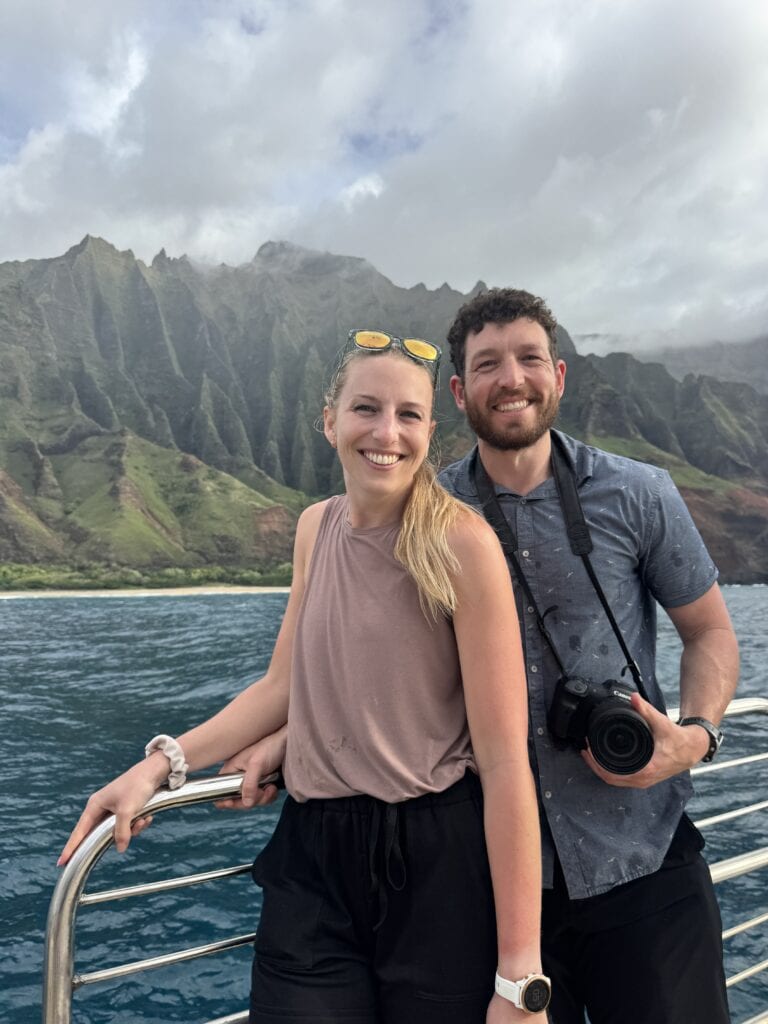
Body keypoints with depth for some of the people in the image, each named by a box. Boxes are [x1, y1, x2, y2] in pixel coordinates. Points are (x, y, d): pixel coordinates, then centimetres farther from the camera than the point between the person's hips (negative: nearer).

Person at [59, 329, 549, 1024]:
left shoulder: (462, 542, -14)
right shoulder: (317, 527, 4)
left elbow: (505, 762, -15)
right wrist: (162, 764, 0)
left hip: (438, 869, -4)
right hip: (312, 863, 4)